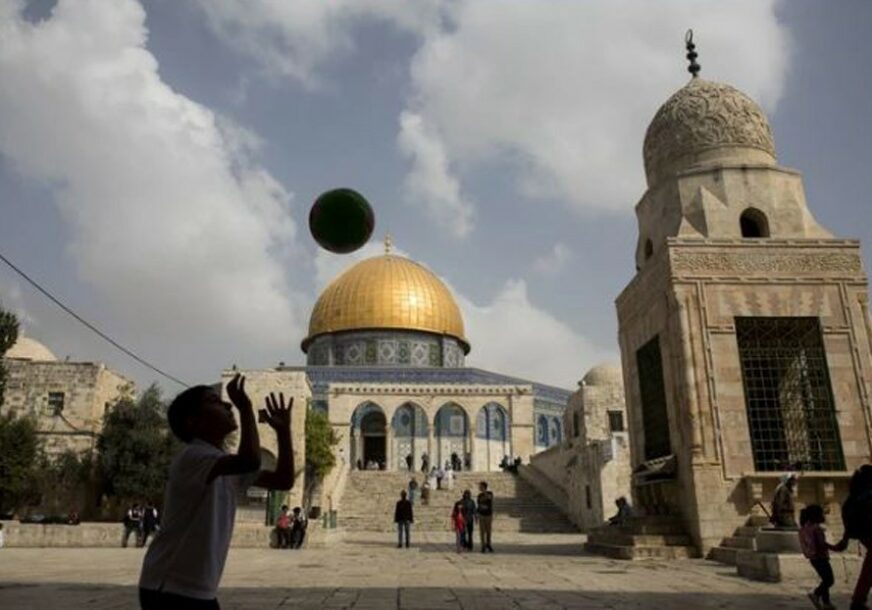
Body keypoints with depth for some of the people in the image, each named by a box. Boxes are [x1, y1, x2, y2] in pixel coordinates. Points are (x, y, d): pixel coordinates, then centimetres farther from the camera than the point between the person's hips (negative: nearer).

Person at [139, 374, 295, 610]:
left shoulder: (228, 466, 10)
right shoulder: (192, 456, -20)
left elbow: (283, 480, 10)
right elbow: (250, 461, -39)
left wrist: (283, 430, 2)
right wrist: (245, 407, -27)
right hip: (168, 589, -9)